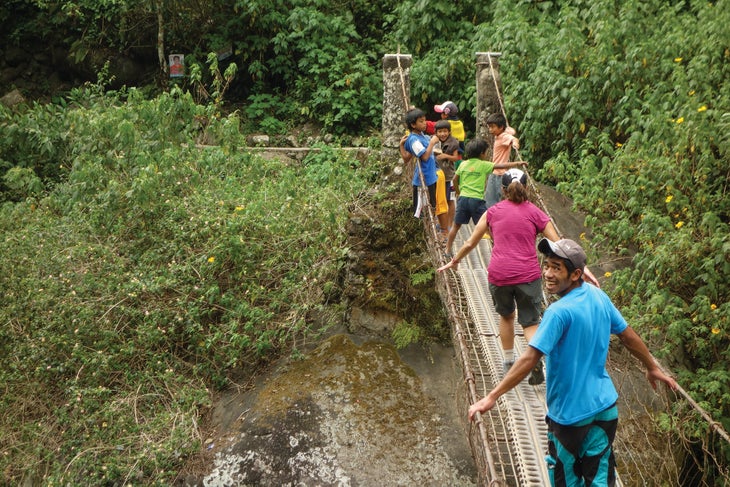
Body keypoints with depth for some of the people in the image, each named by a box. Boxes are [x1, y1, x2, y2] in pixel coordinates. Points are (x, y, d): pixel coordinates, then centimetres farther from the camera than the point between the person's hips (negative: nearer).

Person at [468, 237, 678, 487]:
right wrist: (653, 368, 25)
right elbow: (629, 336, 9)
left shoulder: (559, 312, -24)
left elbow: (530, 358, -29)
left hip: (570, 413, -6)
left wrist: (492, 396, -29)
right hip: (604, 406, 7)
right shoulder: (599, 296, -2)